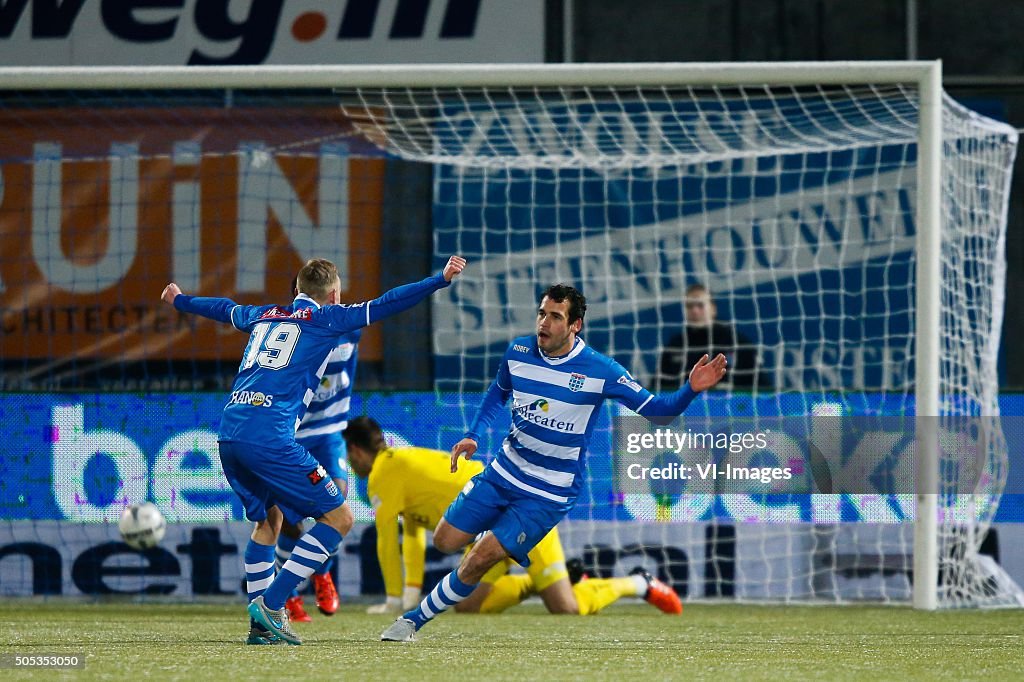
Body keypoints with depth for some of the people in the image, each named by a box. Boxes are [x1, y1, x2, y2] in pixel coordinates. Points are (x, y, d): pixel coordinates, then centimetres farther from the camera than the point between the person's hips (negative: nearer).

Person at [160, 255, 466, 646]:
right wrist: (441, 280, -3)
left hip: (229, 434, 7)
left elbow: (224, 309, 44)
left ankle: (260, 625, 18)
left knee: (267, 519, 26)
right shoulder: (325, 319, 8)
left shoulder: (265, 316, 25)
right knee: (338, 517, -1)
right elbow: (383, 306, -2)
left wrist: (180, 301, 63)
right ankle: (271, 605, -9)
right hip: (268, 435, -7)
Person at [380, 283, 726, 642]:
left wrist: (690, 390, -32)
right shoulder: (518, 351, -5)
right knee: (446, 541, 5)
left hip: (549, 493, -5)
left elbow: (655, 410, -13)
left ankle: (415, 618, 5)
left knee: (478, 562, -13)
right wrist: (473, 436, 3)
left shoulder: (599, 370, -18)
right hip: (504, 472, 5)